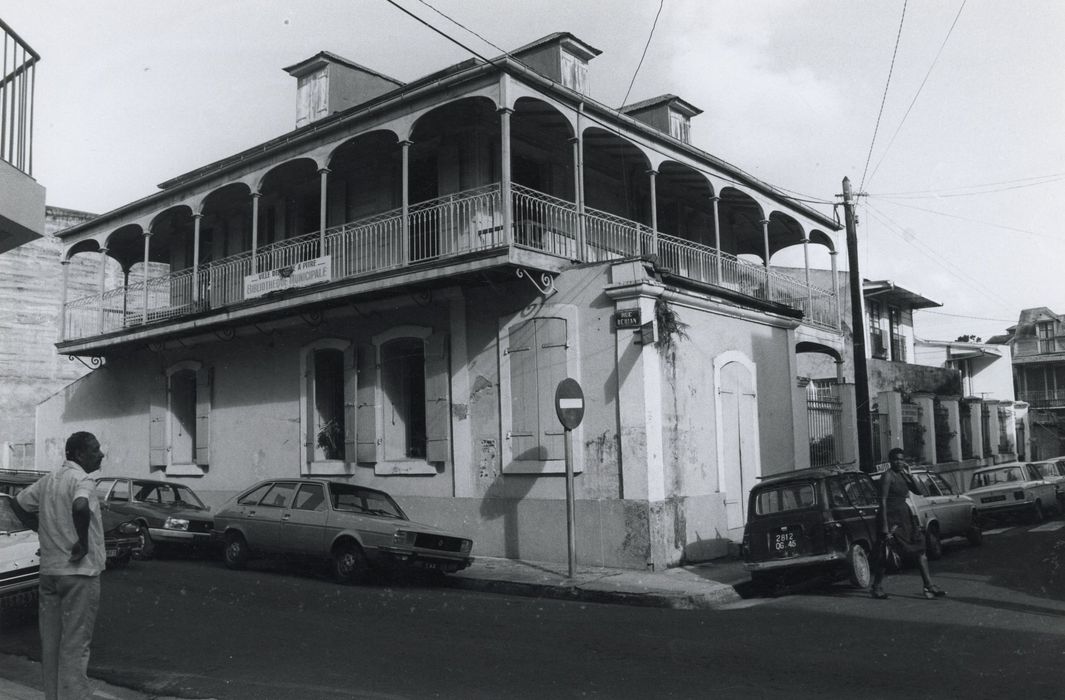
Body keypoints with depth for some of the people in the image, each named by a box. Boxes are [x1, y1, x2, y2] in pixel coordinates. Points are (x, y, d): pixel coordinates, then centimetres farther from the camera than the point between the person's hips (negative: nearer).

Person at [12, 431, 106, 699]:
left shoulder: (48, 479, 11)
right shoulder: (82, 480, -15)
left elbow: (19, 503, 23)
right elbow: (80, 507, -35)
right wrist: (83, 542, -22)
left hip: (48, 570, 8)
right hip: (79, 571, -8)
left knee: (50, 641, 14)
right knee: (75, 643, -2)